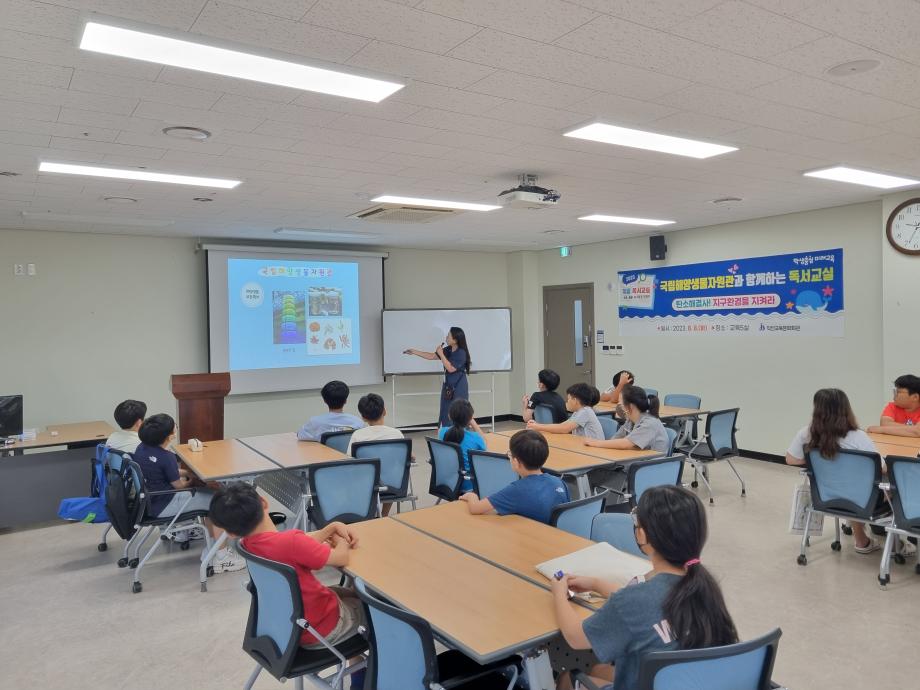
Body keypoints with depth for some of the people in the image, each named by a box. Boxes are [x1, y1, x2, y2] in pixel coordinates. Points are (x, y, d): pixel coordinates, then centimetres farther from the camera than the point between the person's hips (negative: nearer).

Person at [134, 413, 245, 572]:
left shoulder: (141, 447, 0)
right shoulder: (166, 457, -25)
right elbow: (179, 485, -12)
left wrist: (185, 473, 10)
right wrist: (191, 480, 9)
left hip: (148, 499, 9)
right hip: (161, 506, -9)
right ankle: (221, 556, -5)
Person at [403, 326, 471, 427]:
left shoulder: (461, 353, -17)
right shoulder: (448, 350, 5)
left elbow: (451, 368, -20)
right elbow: (432, 356, 12)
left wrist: (441, 354, -18)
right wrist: (414, 352, 12)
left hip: (459, 387, -8)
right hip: (448, 386, 8)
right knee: (446, 412, 9)